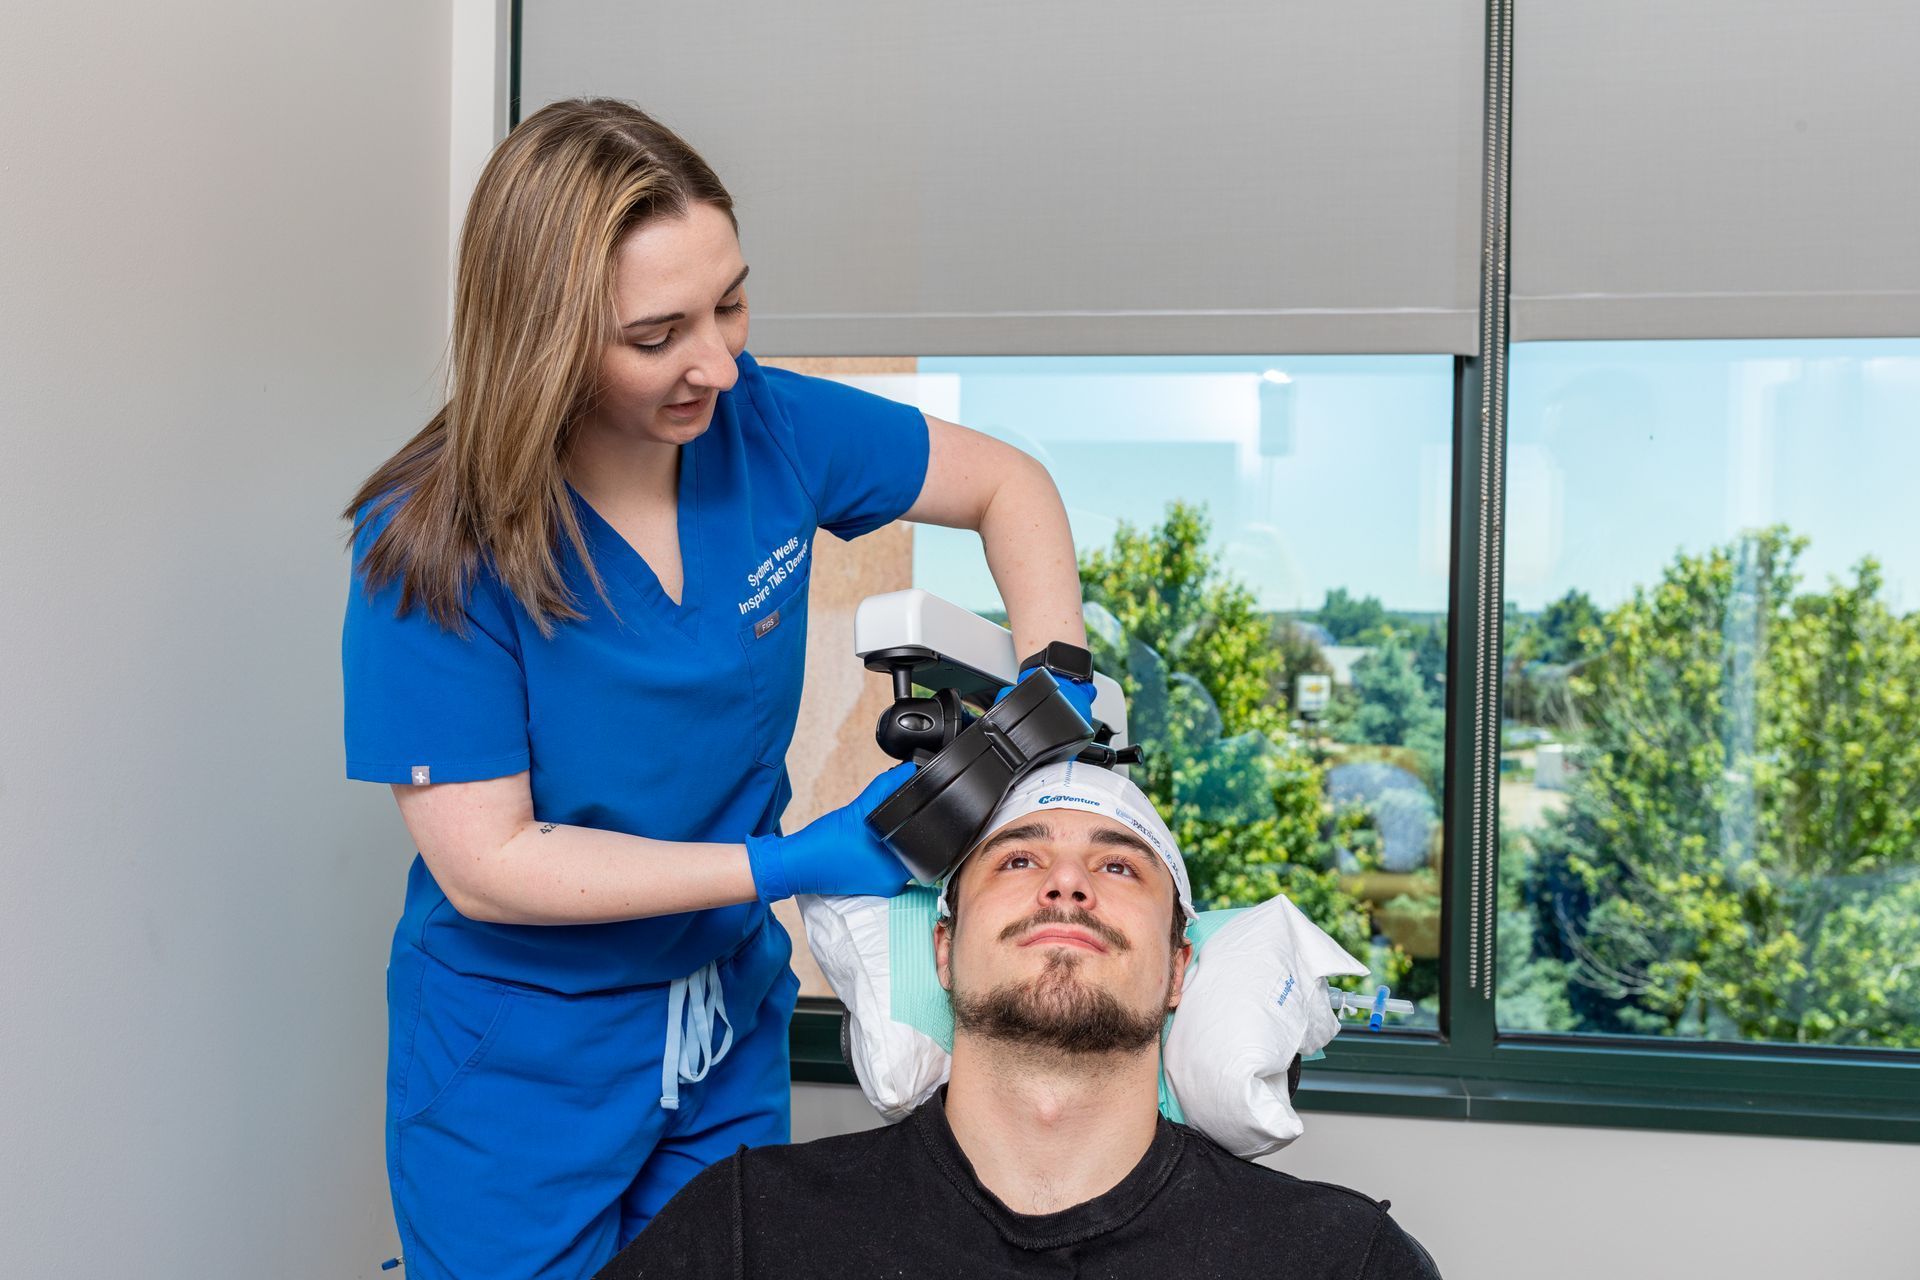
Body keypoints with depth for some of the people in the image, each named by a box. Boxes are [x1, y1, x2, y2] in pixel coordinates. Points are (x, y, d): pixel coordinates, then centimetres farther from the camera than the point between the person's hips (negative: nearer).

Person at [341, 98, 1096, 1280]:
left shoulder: (762, 427, -12)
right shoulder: (434, 551, -23)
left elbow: (1007, 485, 2)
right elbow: (486, 863, -21)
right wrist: (789, 865, -26)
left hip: (733, 1037, 4)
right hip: (524, 1076, -4)